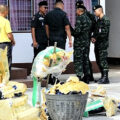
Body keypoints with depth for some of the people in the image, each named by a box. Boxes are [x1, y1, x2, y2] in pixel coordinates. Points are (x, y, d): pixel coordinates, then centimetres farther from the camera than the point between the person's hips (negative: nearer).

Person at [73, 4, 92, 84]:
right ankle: (87, 78, 14)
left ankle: (79, 76, -9)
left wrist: (73, 34, -1)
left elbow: (77, 30, -19)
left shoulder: (79, 18, -12)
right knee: (86, 60, 12)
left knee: (78, 60, -5)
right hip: (87, 42, 8)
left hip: (79, 42, -8)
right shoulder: (88, 18, 12)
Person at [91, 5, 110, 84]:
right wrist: (93, 37, 3)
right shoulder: (98, 20, 17)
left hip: (103, 43, -9)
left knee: (103, 60, -10)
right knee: (99, 61, 11)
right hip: (98, 44, 9)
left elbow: (104, 33, -16)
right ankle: (103, 77, 18)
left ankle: (105, 78, -8)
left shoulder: (105, 20, -10)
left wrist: (96, 38, -10)